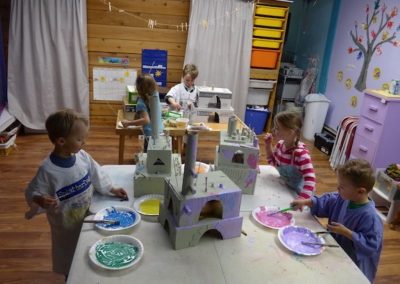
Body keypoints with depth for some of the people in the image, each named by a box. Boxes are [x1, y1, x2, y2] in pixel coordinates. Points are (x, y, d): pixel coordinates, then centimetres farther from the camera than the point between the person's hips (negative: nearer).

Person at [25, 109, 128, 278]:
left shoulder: (82, 156, -12)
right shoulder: (47, 169, -28)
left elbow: (96, 175, 2)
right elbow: (32, 193, -18)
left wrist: (112, 190, 2)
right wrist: (39, 200, -39)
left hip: (86, 216, 5)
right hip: (65, 223, -5)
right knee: (68, 256, 19)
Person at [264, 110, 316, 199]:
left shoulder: (301, 153, -32)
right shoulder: (280, 144, -10)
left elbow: (310, 179, -35)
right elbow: (273, 162, 8)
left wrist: (302, 198, -47)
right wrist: (268, 145, -5)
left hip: (299, 193, -6)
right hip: (286, 188, 6)